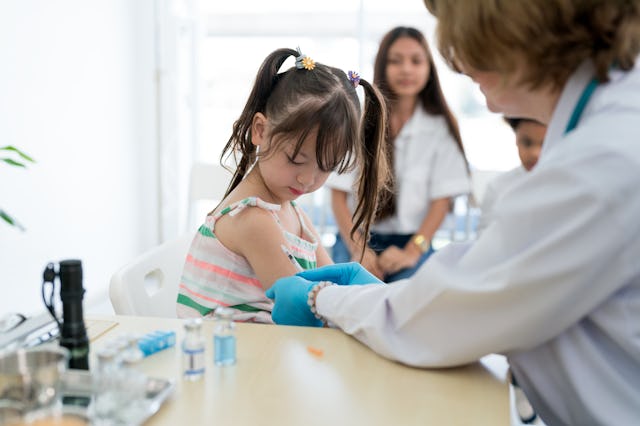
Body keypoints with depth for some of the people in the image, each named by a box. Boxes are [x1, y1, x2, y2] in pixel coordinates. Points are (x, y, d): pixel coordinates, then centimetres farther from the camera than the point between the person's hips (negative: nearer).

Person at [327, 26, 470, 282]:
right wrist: (358, 249, -11)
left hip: (413, 244, 0)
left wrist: (412, 252, -11)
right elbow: (339, 193, 1)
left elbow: (441, 200, 1)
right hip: (355, 241, 0)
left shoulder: (440, 128, 3)